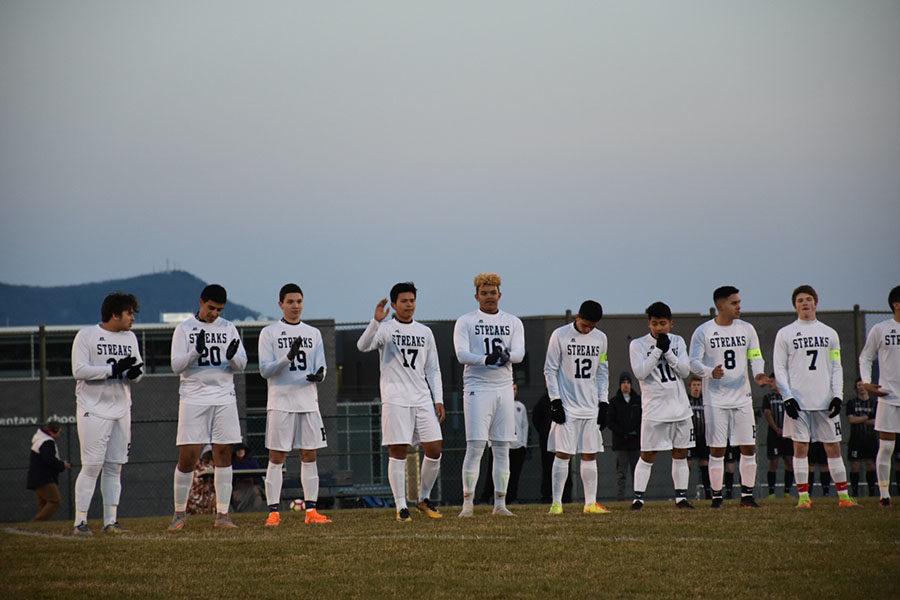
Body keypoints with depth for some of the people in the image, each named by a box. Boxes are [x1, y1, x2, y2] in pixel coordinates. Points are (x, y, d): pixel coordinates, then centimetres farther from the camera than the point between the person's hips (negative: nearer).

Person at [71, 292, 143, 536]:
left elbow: (138, 371, 15)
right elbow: (79, 370, -16)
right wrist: (114, 369, -20)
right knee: (92, 466, -10)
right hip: (94, 410, -6)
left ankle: (110, 520, 11)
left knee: (114, 467, 7)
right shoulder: (86, 336, -7)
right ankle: (80, 522, -6)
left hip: (121, 411, 6)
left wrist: (133, 373, -10)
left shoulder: (130, 338, 13)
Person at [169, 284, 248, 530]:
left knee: (223, 454, 1)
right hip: (193, 398, -3)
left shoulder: (228, 328, 9)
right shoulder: (184, 329, 1)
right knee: (187, 456, -5)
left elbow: (241, 365, 6)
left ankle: (222, 514, 5)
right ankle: (180, 513, 7)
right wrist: (196, 351, -23)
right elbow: (177, 366, -5)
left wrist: (232, 356, -17)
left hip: (224, 399, 3)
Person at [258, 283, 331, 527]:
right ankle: (274, 512, -4)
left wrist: (318, 375, -14)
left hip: (308, 401, 4)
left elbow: (321, 368, 10)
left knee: (310, 455, 3)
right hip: (280, 402, -4)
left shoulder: (313, 333, 13)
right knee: (277, 457, -4)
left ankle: (311, 510, 6)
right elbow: (265, 370, -5)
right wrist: (288, 358, -21)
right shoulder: (269, 333, 2)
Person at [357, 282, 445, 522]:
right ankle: (401, 506, -3)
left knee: (434, 449, -1)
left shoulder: (425, 332, 15)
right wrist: (376, 321, -33)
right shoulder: (385, 329, 0)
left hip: (422, 399, 5)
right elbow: (363, 346, -19)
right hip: (395, 400, -5)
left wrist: (438, 399, 9)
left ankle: (424, 499, 17)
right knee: (398, 452, -7)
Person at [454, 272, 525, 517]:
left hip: (504, 389, 4)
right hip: (477, 389, -4)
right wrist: (486, 360, -26)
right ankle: (468, 503, -7)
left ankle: (500, 503, 9)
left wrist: (506, 355, -23)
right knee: (475, 447, -10)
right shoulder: (465, 322, 3)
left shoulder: (513, 323, 13)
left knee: (502, 449, 5)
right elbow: (462, 354, -9)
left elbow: (519, 353, 0)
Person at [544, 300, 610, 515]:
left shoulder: (600, 338, 9)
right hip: (566, 406, -4)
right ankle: (556, 503, -6)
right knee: (563, 453, -7)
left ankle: (591, 503, 8)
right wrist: (555, 401, -10)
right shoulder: (560, 336, -5)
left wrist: (603, 401, 8)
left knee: (590, 455, 5)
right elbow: (550, 370, -3)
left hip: (591, 407, 4)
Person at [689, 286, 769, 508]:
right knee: (717, 450, -2)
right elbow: (694, 362, -6)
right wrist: (711, 372, -26)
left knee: (749, 448, 1)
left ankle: (747, 495, 11)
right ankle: (717, 497, 4)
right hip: (716, 400, -3)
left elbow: (756, 356, 9)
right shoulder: (703, 332, -3)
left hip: (742, 398, 3)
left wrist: (758, 373, -13)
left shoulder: (746, 329, 7)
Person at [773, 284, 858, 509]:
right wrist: (787, 398, -8)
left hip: (825, 401, 2)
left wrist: (837, 396, 0)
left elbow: (836, 368, 12)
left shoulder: (829, 333, 12)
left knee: (833, 447, 1)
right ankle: (803, 496, 0)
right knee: (800, 447, -3)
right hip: (798, 401, -2)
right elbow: (780, 368, 2)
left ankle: (843, 496, 3)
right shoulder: (785, 334, 5)